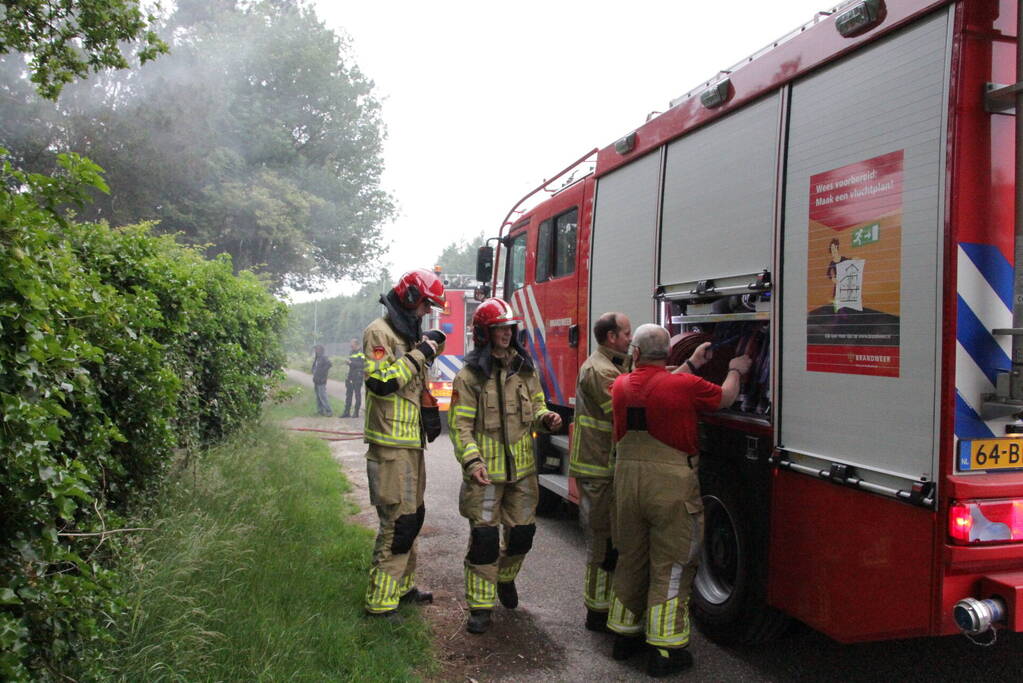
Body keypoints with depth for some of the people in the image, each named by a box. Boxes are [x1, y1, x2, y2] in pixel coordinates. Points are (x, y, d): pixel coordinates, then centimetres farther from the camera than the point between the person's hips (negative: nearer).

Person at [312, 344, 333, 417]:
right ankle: (320, 410, 20)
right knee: (318, 396, 13)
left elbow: (329, 364, -30)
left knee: (322, 396, -11)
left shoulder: (323, 357, -14)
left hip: (321, 381, -10)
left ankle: (329, 411, -8)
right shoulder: (317, 358, 15)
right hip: (316, 380, 10)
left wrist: (322, 371, -24)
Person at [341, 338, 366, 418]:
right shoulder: (351, 352, 15)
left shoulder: (361, 352, -8)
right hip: (351, 375, 7)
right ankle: (347, 412, 9)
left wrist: (351, 362, -18)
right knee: (348, 393, 6)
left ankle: (356, 412, 3)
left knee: (357, 394, -2)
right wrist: (347, 362, 2)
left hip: (358, 375, -7)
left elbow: (362, 364, -17)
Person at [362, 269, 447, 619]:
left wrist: (430, 347, 13)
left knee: (412, 515, 18)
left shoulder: (407, 334, 18)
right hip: (390, 445, -10)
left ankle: (402, 586, 32)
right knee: (398, 521, -9)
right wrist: (418, 354, -19)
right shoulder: (380, 332, -12)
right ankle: (380, 601, 0)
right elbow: (380, 382, -24)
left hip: (411, 443, 10)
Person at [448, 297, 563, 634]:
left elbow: (535, 406, 15)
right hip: (486, 470, -4)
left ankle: (506, 578, 42)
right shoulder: (469, 376, -8)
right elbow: (460, 425, -9)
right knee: (484, 537, -2)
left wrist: (546, 418, -8)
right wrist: (472, 461, -22)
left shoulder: (525, 369, 7)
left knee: (522, 531, 13)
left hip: (522, 468, 5)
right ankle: (480, 606, 12)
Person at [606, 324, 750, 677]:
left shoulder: (621, 385, 0)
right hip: (671, 485, -5)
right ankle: (664, 651, 11)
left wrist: (692, 363, 28)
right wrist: (735, 371, 26)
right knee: (670, 567, 5)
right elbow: (724, 397, 5)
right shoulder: (686, 385, -13)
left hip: (627, 479, 5)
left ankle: (625, 635, 30)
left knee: (630, 560, 18)